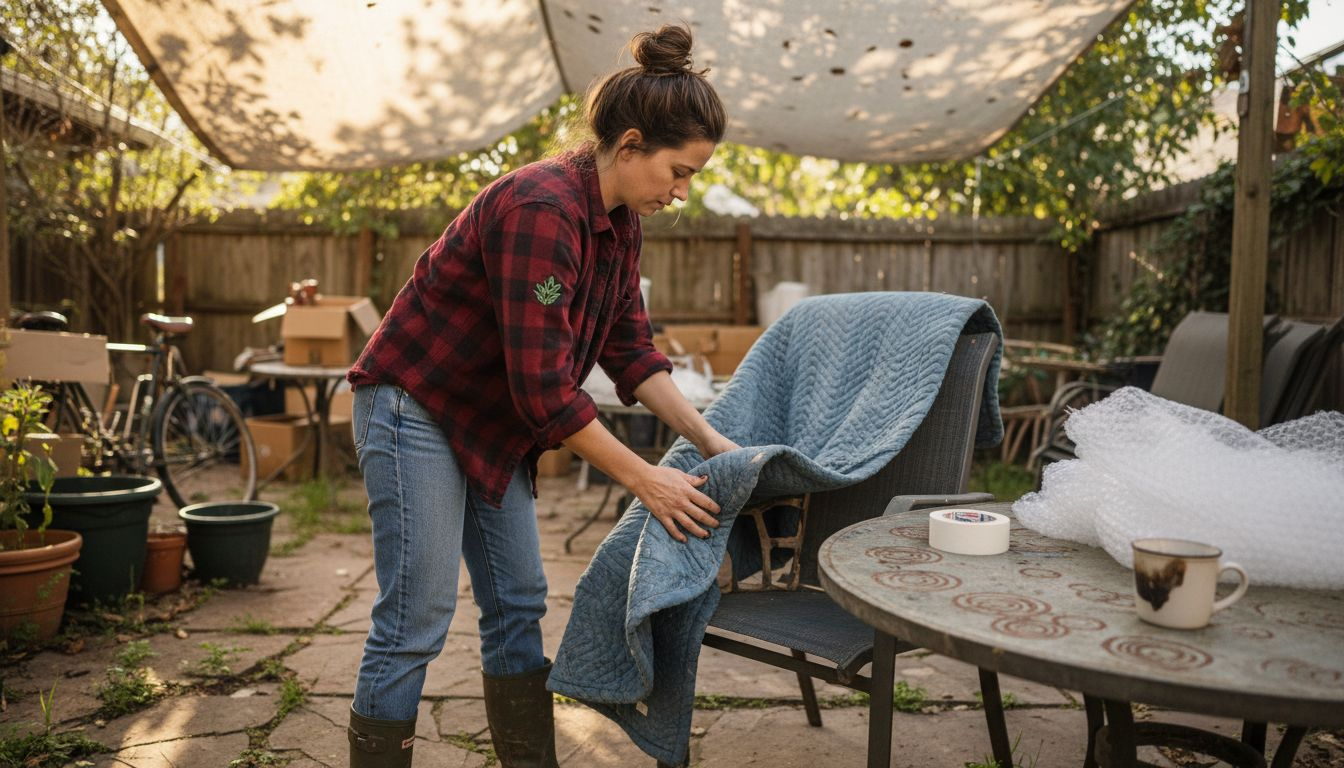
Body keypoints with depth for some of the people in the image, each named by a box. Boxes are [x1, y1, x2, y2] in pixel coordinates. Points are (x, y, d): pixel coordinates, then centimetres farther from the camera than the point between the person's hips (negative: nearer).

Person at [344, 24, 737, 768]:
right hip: (416, 406, -9)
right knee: (415, 621, -5)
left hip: (491, 422, 9)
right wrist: (644, 479, -23)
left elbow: (631, 350, 5)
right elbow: (544, 385, -29)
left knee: (518, 602, 11)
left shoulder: (618, 221, 0)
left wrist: (710, 440, -3)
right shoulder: (541, 208, -28)